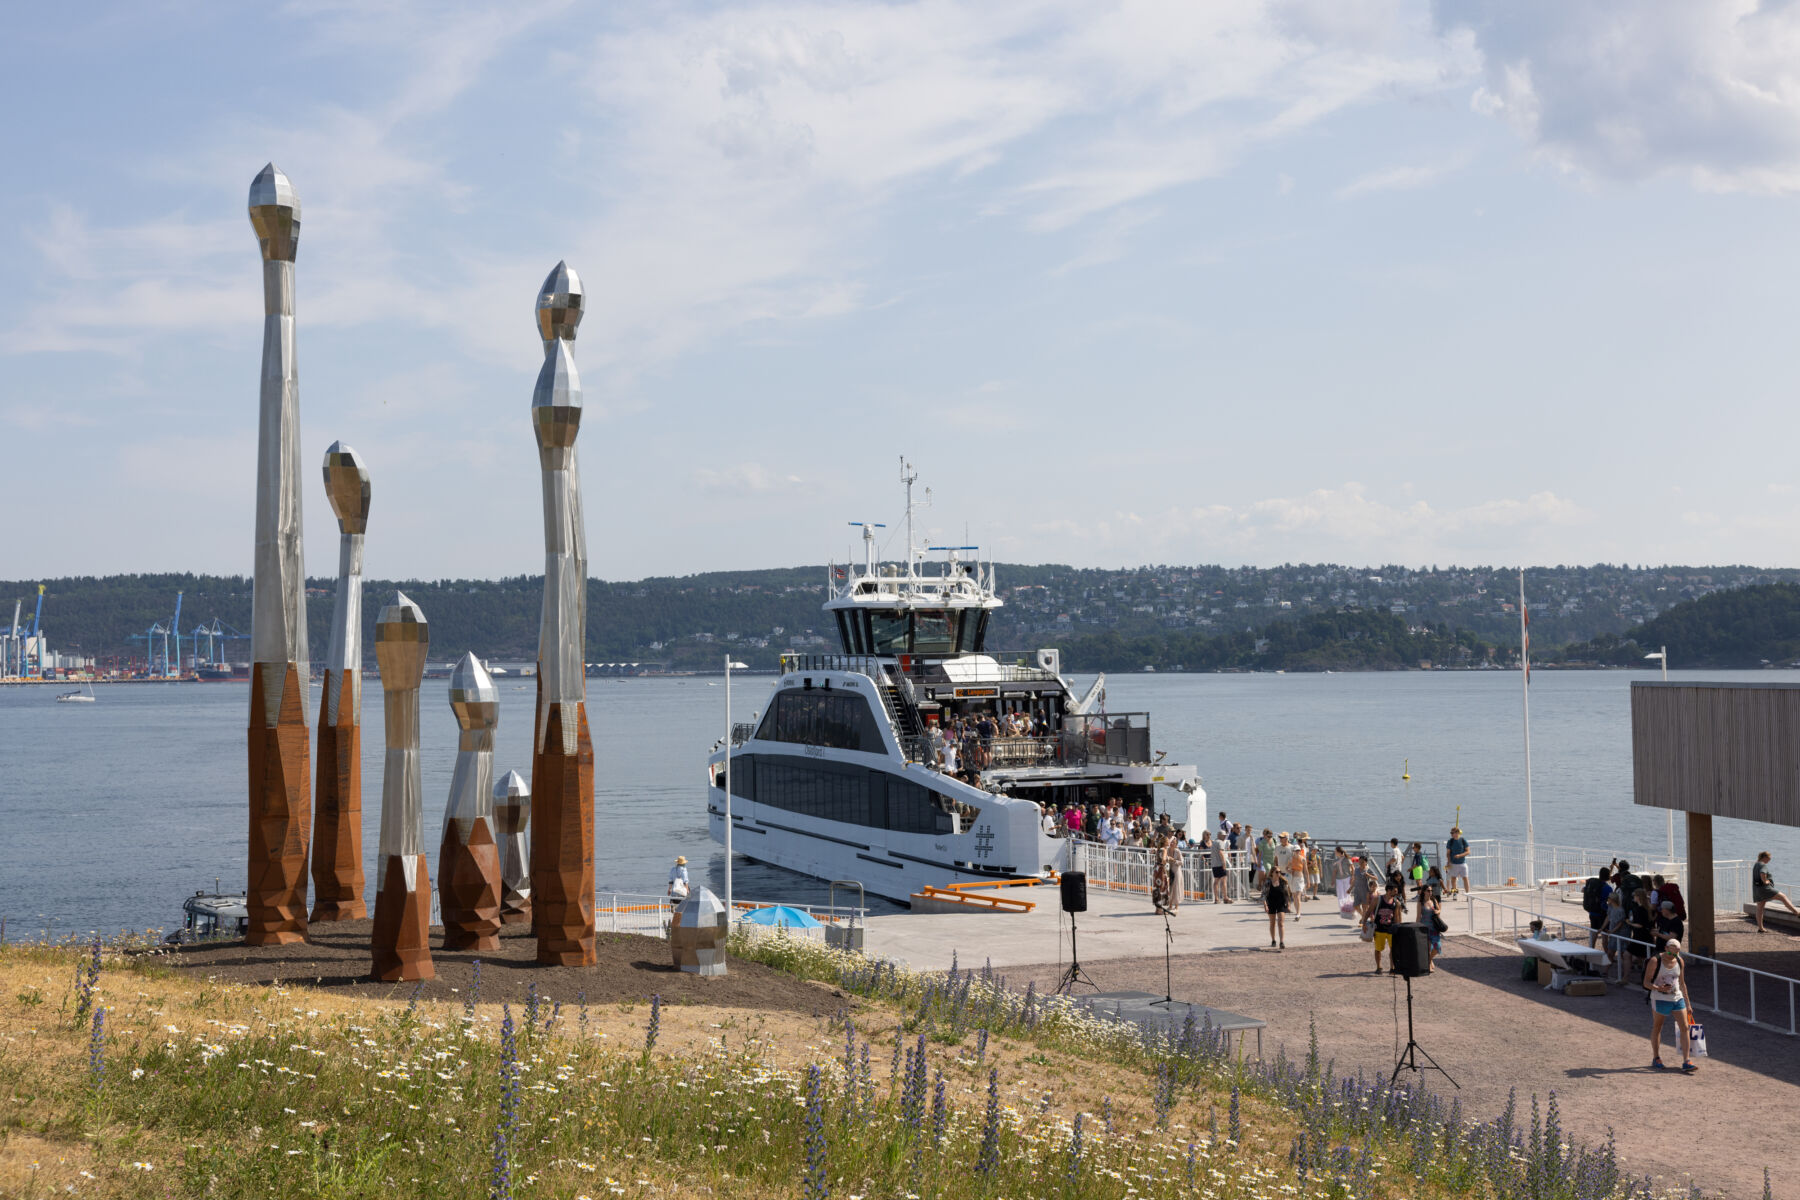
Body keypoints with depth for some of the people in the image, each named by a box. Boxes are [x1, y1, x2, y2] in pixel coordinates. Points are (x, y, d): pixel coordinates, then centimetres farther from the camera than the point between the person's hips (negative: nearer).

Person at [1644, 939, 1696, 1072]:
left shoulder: (1679, 961, 4)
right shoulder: (1655, 961, -11)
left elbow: (1682, 983, 15)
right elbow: (1646, 982, -11)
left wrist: (1687, 1003, 17)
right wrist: (1658, 988, -30)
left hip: (1677, 998, 4)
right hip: (1660, 999, -4)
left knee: (1684, 1027, -4)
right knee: (1657, 1027, 8)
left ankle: (1686, 1062, -3)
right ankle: (1656, 1059, 21)